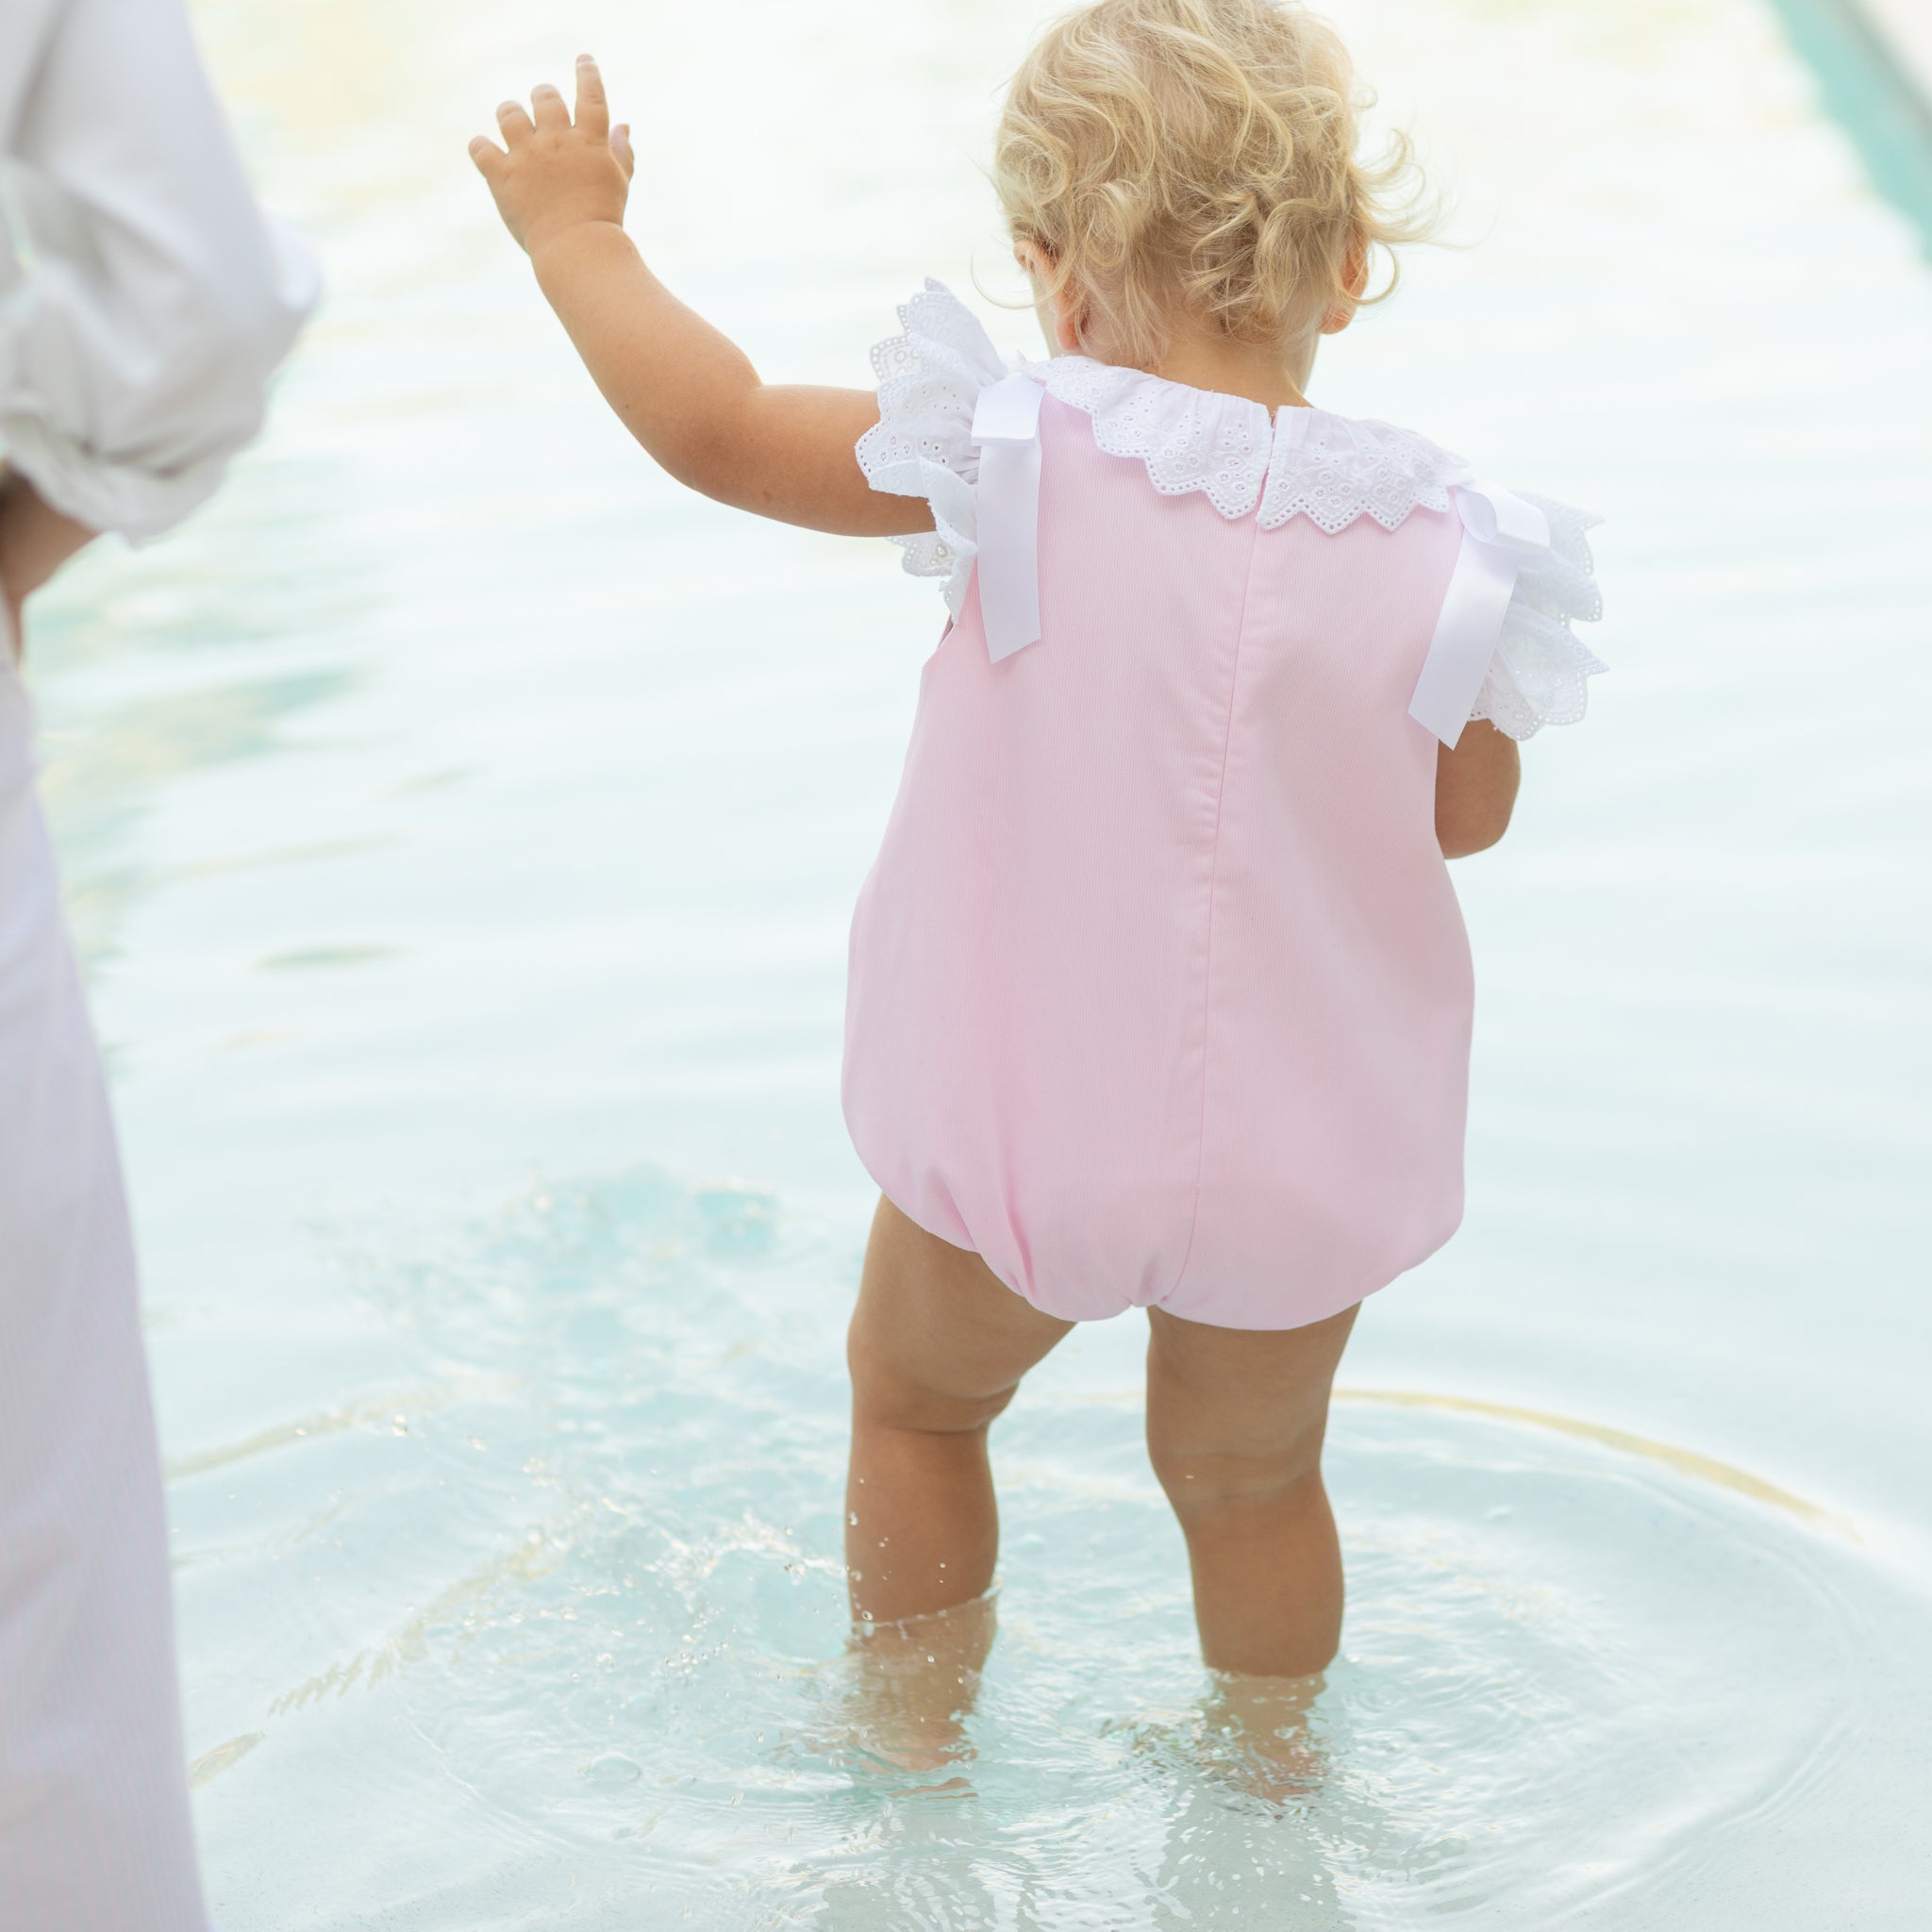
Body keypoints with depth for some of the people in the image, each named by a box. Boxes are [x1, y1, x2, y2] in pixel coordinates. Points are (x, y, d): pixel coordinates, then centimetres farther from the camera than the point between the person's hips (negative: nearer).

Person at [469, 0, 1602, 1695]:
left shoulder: (1020, 459, -17)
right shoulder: (1437, 552, -12)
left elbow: (714, 426, -10)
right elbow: (1469, 813, 3)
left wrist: (578, 234, 6)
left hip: (1024, 1127, -1)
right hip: (1302, 1166, 2)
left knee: (913, 1405, 27)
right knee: (1248, 1476, 25)